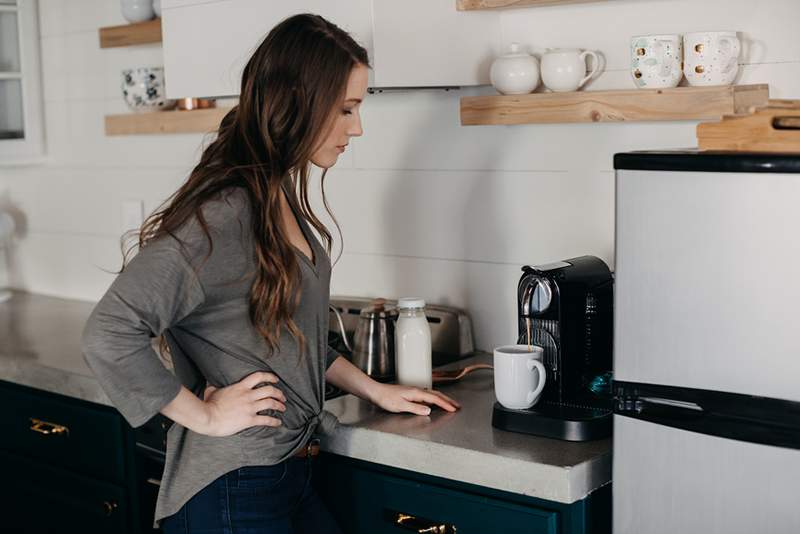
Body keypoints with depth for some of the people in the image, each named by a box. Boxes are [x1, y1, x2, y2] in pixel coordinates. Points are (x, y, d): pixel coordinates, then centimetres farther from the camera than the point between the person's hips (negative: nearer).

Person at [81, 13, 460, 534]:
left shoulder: (283, 199, 7)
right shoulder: (224, 213, -23)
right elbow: (110, 334, -29)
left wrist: (376, 390, 17)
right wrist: (206, 416, -20)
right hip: (234, 491, -9)